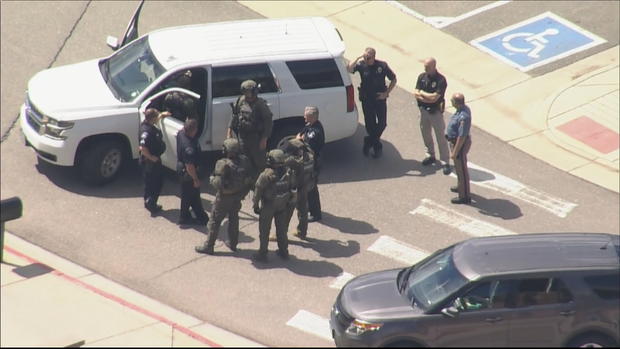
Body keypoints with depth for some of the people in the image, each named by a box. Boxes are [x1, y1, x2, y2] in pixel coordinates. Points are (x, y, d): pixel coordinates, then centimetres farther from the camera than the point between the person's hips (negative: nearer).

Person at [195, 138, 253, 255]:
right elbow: (249, 178, -3)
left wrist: (212, 178, -10)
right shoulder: (244, 161, -12)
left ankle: (208, 246, 19)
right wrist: (242, 190, 10)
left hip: (224, 197, -6)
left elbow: (218, 184, -29)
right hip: (238, 195, 6)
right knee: (234, 218, 25)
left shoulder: (223, 165, -30)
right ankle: (233, 243, 37)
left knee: (215, 221, 9)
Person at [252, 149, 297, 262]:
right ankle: (283, 252, 30)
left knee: (264, 230, 9)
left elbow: (258, 190, -17)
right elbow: (292, 188, 1)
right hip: (283, 206, 4)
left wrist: (256, 205, -4)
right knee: (282, 229, 20)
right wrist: (290, 203, 13)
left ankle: (262, 254, 14)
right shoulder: (288, 173, -10)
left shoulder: (266, 175, -24)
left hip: (268, 206, -4)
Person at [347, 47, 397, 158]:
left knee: (382, 123, 2)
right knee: (370, 124, 6)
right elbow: (349, 69, -28)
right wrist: (358, 58, -30)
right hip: (366, 99, 0)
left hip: (380, 98, 0)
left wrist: (386, 93, -8)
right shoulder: (361, 65, -10)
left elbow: (393, 79, 0)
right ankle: (377, 146, 27)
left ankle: (369, 142, 25)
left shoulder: (382, 66, -10)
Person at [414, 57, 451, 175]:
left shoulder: (441, 80, -19)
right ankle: (430, 156, 37)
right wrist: (429, 98, -20)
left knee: (441, 138, -2)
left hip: (435, 112, -6)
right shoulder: (422, 77, -2)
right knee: (426, 134, 18)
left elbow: (434, 97, -24)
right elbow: (416, 94, -7)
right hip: (423, 110, 6)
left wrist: (422, 93, -11)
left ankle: (445, 162, 2)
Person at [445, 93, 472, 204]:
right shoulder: (464, 108, -5)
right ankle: (461, 187, 48)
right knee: (458, 167, 28)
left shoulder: (463, 117, -35)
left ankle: (464, 196, 18)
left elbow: (461, 137, -29)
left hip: (460, 144, -10)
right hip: (456, 140, 10)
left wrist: (454, 152, -21)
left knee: (461, 169, 5)